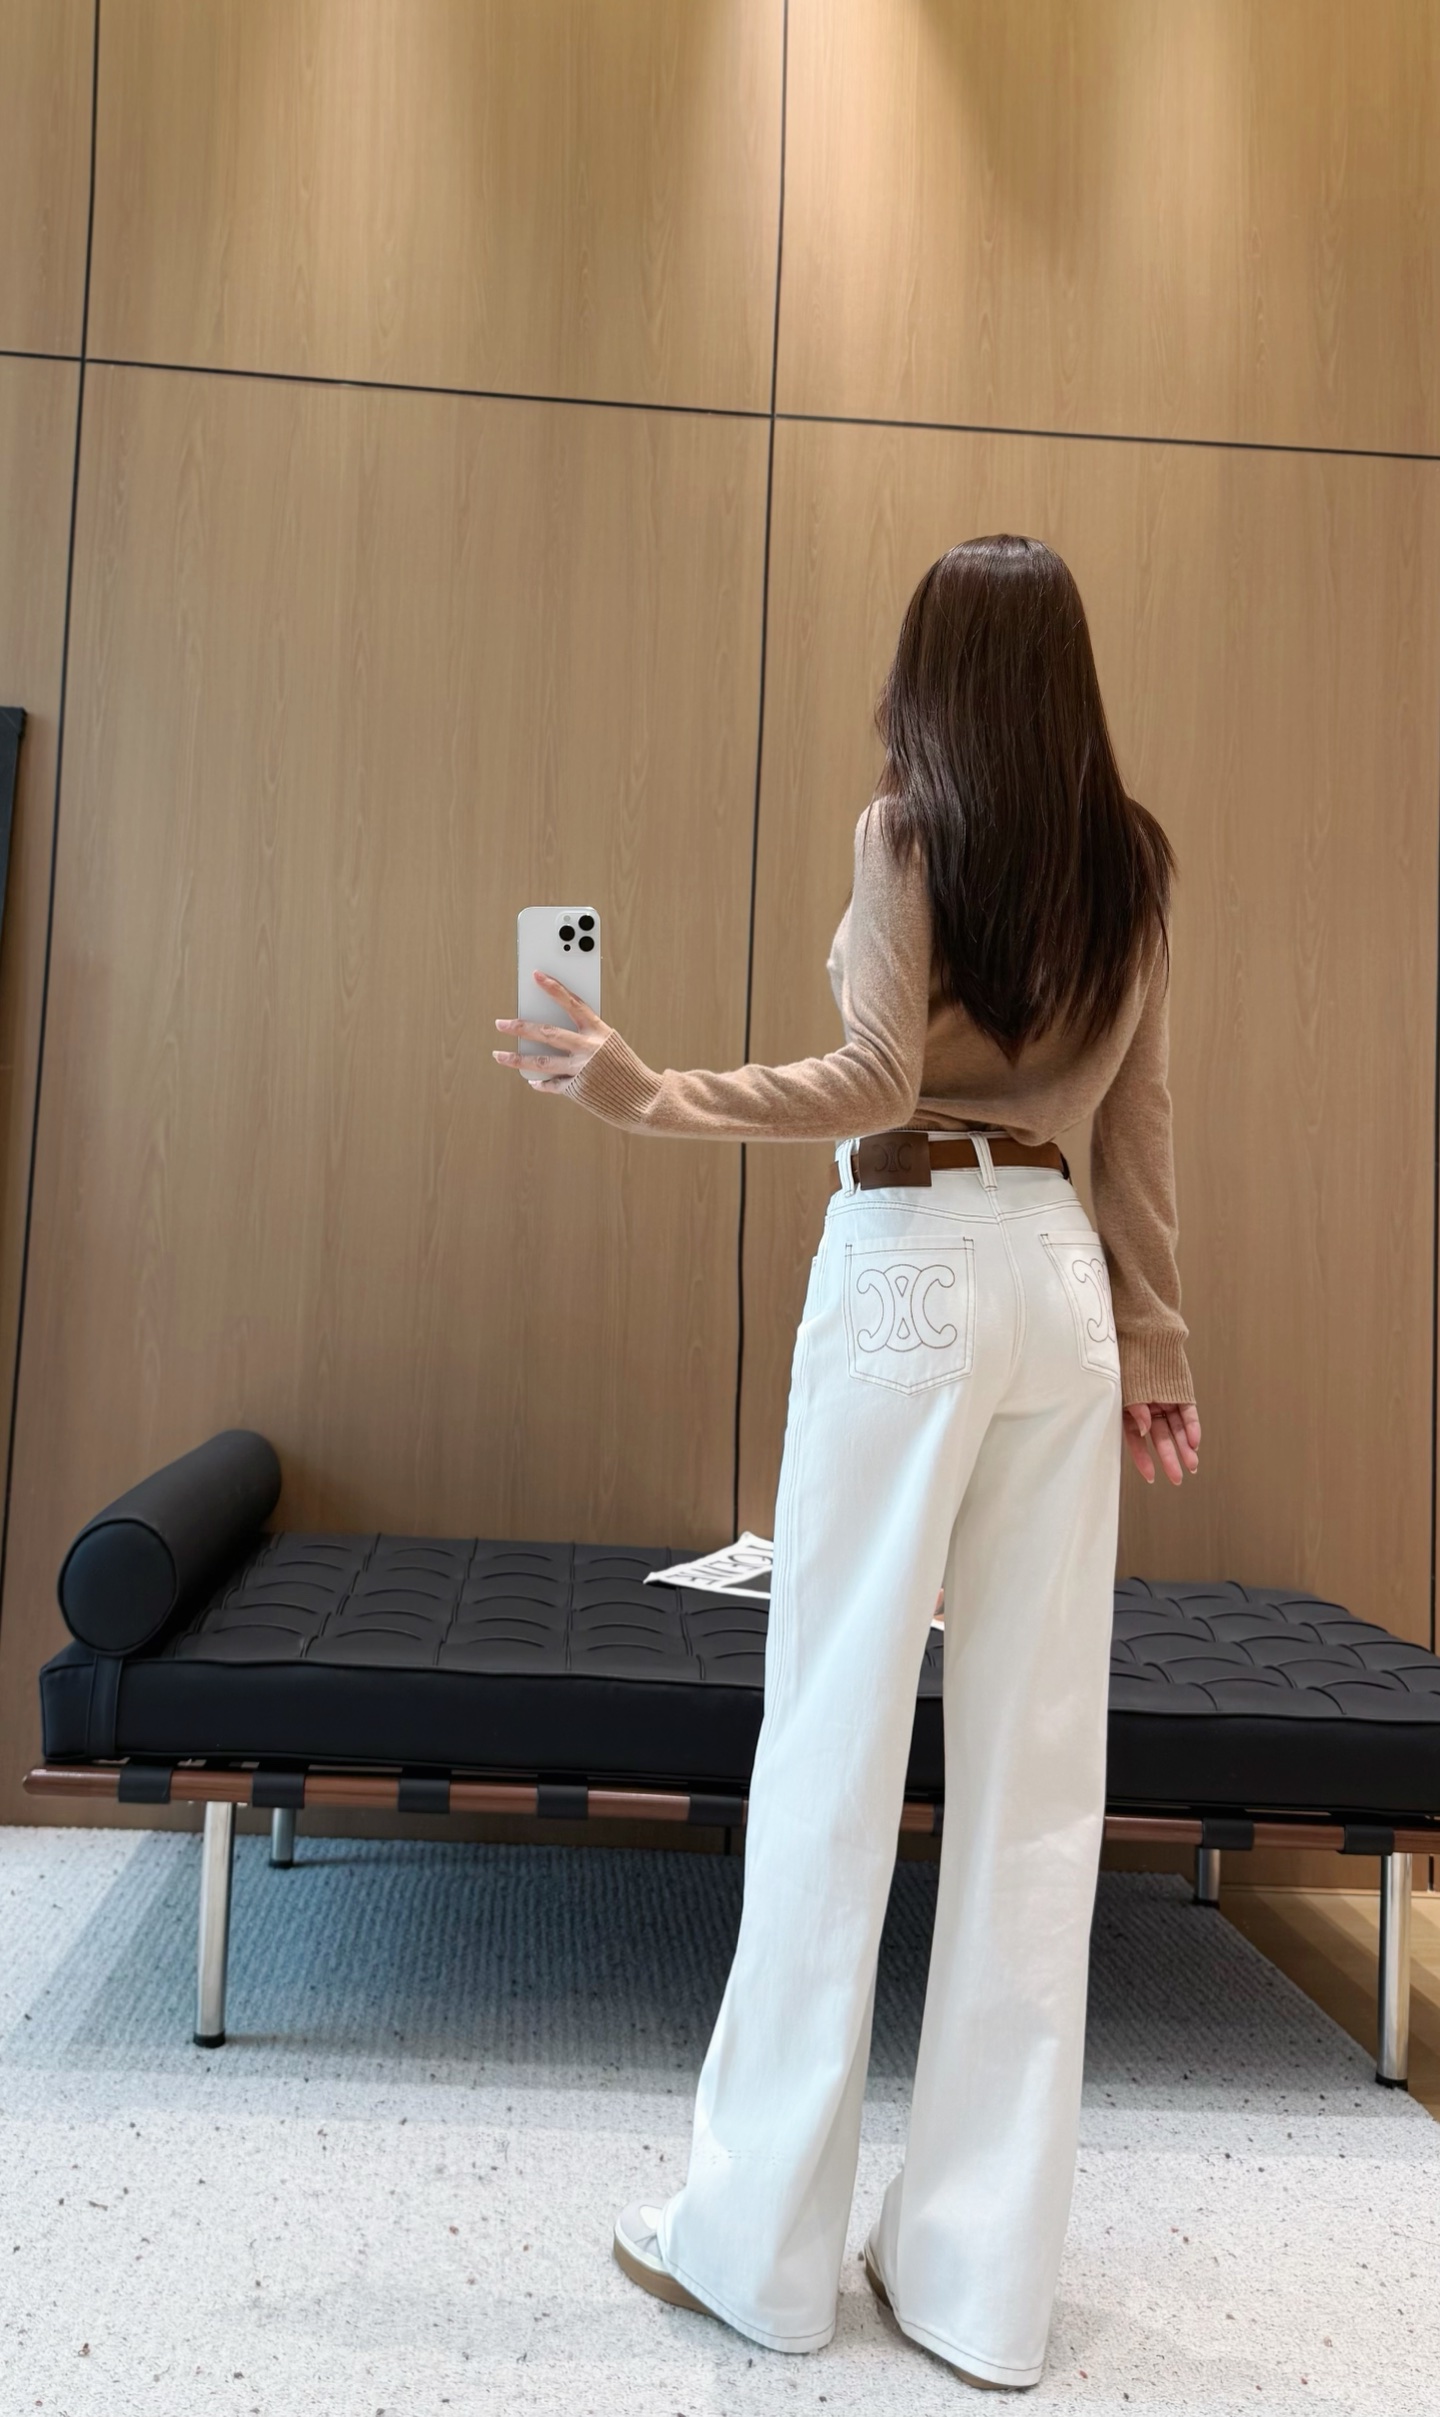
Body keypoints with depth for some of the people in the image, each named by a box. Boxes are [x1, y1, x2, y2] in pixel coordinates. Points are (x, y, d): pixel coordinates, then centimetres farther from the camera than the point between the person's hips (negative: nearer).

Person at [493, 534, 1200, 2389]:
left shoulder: (908, 828, -2)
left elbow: (875, 1085, -12)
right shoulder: (1131, 860, 13)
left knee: (835, 1744, 2)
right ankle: (982, 2270, 18)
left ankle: (764, 2240, 16)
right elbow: (1138, 1126, 13)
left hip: (914, 1269, -5)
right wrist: (1156, 1345, 17)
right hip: (1062, 1280, 6)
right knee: (1039, 1765, 6)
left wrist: (647, 1097, -9)